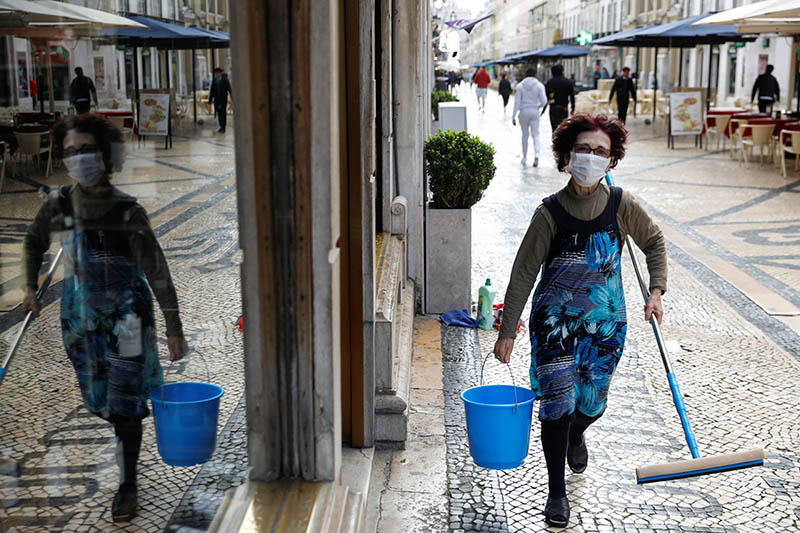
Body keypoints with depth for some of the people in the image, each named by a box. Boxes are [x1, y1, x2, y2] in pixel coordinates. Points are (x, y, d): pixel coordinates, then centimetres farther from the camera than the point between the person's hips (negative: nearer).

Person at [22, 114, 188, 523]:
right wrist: (30, 287, 8)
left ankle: (127, 484, 15)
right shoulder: (58, 204, -6)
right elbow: (34, 243, 16)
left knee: (125, 404, -1)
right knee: (100, 398, 15)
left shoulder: (127, 212, -17)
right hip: (81, 317, 4)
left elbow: (157, 272, -15)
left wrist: (174, 328, -15)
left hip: (126, 317, -4)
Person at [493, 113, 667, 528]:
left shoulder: (622, 206, -7)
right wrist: (507, 331, -8)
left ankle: (575, 436, 51)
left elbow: (654, 243, 12)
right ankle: (556, 492, 11)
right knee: (558, 401, -8)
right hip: (555, 319, -2)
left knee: (591, 404, 11)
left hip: (605, 322, 2)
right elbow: (523, 274, -9)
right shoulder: (550, 212, -12)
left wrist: (656, 291, 0)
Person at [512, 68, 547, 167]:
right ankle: (536, 154, -20)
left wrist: (514, 116, -1)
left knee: (525, 134, 13)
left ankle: (525, 157, 19)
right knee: (535, 134, 4)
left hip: (523, 111, 0)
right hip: (534, 111, 0)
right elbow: (544, 101, -7)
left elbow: (517, 101, -4)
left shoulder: (520, 86, -2)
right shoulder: (539, 85, -2)